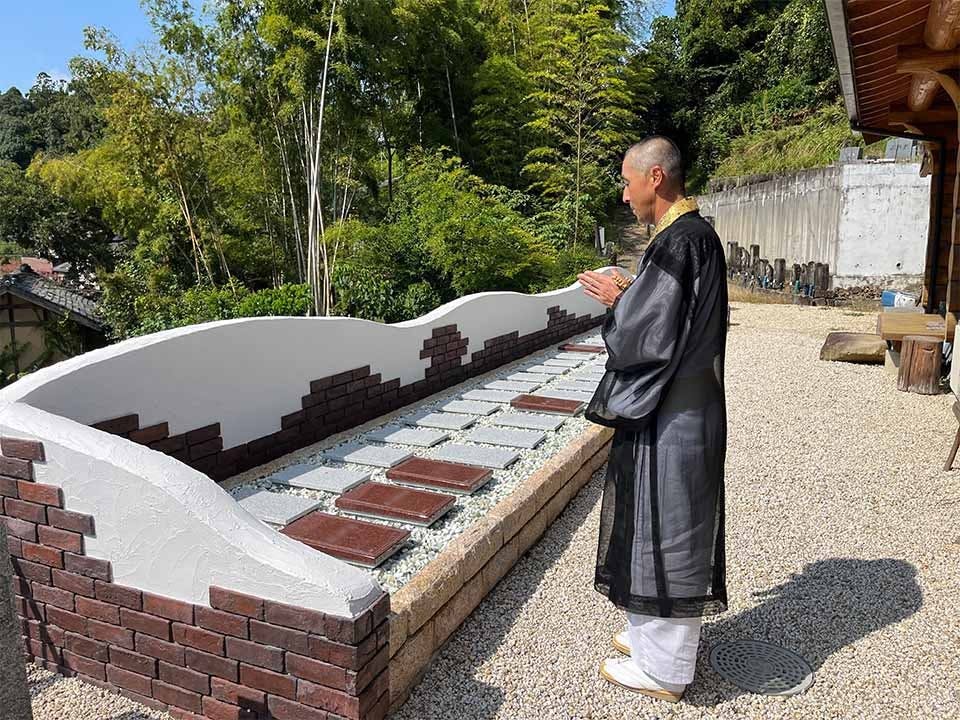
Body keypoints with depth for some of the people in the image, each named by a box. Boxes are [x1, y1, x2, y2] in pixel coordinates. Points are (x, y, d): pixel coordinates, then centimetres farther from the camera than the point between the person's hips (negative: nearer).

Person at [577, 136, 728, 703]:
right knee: (665, 525, 19)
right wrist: (628, 294, 7)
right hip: (678, 406, 10)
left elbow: (653, 331, -22)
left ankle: (664, 667, 20)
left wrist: (614, 299, -6)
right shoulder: (695, 233, 12)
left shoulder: (678, 241, -20)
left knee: (664, 528, 2)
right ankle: (658, 635, 37)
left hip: (670, 416, -10)